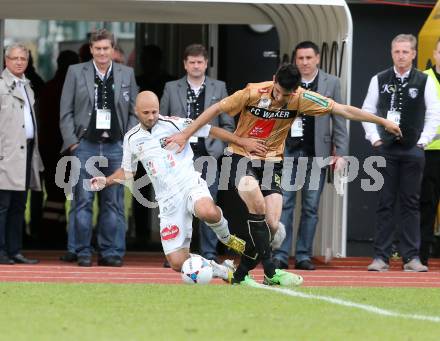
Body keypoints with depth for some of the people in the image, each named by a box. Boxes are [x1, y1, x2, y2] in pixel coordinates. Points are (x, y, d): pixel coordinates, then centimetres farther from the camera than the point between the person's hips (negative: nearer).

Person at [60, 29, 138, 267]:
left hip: (116, 146, 1)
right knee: (83, 201, -1)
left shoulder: (126, 74, 10)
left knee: (114, 203, 3)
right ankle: (82, 252, 4)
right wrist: (71, 142, -3)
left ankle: (111, 252, 8)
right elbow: (66, 111, 5)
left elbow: (135, 112, 12)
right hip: (85, 145, -1)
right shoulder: (76, 73, 6)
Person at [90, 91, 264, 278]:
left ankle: (225, 237, -6)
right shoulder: (131, 139, 10)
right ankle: (223, 271, 17)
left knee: (207, 212, -41)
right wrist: (106, 181, 7)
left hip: (190, 184, -3)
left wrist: (243, 142, -4)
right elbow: (127, 171, 24)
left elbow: (211, 130, 1)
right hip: (168, 199, 4)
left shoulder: (173, 124, -1)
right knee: (177, 263, -7)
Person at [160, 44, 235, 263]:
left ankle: (209, 254, 6)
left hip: (208, 155, 0)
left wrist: (218, 147, -3)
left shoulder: (219, 88, 10)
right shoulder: (171, 88, 10)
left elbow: (228, 125, 10)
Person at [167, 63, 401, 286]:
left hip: (272, 162, 3)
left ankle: (241, 274, 7)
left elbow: (344, 110, -5)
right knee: (258, 206, -27)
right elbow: (217, 109, -8)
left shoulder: (301, 99, -10)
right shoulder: (253, 93, -18)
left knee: (272, 224, -10)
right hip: (243, 157, -3)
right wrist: (185, 135, -7)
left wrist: (383, 122, -2)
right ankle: (270, 272, -21)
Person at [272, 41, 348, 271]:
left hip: (316, 153, 0)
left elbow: (339, 120, 6)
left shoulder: (331, 83, 7)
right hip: (287, 150, 0)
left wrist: (341, 152, 0)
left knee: (311, 207, 3)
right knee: (283, 203, -5)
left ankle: (303, 255, 8)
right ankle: (281, 255, -3)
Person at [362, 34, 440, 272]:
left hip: (413, 151, -1)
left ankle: (411, 257, 4)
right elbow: (367, 111, 9)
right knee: (385, 203, 1)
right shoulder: (379, 80, 4)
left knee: (411, 203, 2)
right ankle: (381, 257, 2)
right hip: (385, 149, 1)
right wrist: (374, 138, 0)